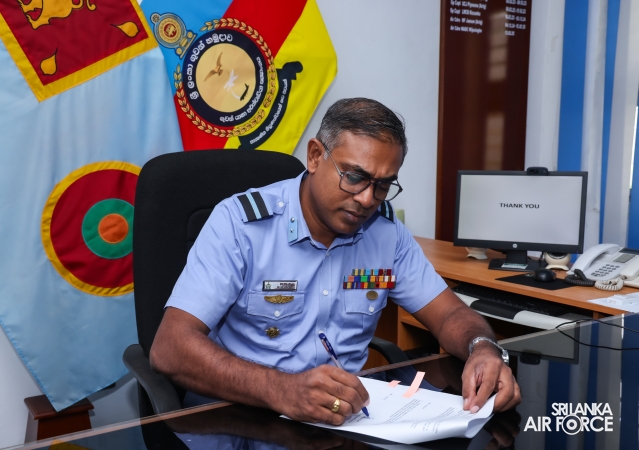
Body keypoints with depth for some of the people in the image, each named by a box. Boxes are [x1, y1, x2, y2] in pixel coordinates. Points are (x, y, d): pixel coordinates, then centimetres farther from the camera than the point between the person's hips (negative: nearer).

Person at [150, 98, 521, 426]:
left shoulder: (388, 231, 1)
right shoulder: (240, 222, -14)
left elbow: (450, 314, 6)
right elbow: (171, 347, -21)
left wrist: (483, 348, -18)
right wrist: (281, 390, -36)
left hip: (351, 411, 4)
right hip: (242, 411, -3)